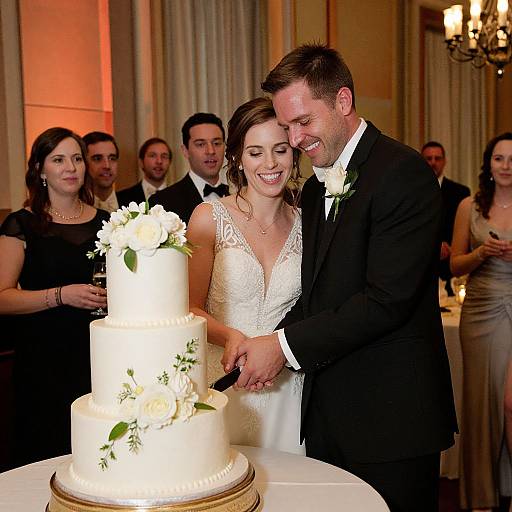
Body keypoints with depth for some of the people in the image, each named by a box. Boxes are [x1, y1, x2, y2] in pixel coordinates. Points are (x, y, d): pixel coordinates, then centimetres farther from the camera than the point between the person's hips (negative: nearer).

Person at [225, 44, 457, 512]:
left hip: (390, 416, -7)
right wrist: (277, 348, -5)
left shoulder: (403, 172, -14)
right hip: (326, 412, 8)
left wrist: (286, 345, -16)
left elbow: (387, 298, -21)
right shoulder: (314, 189, 14)